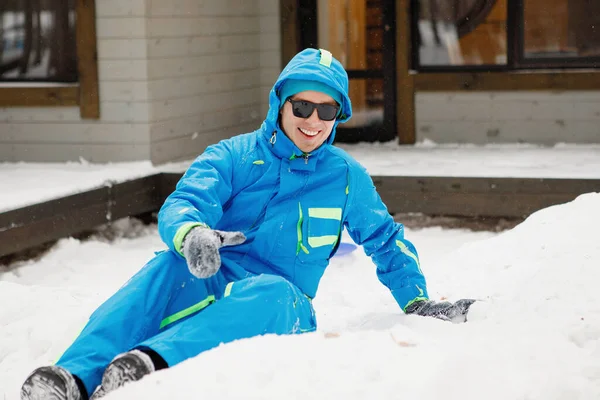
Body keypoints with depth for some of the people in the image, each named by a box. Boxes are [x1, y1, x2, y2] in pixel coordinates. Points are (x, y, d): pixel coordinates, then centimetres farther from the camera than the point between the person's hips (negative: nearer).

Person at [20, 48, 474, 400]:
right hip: (205, 290, 0)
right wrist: (190, 234, -35)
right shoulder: (234, 157, 6)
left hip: (275, 310, 0)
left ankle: (151, 362, -58)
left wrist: (417, 301, 12)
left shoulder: (346, 176, 12)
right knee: (174, 264, -35)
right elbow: (180, 204, -11)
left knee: (275, 293, -38)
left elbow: (386, 240, 25)